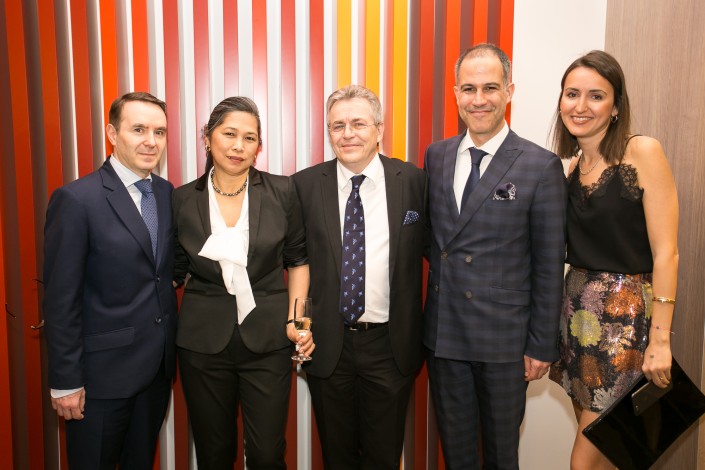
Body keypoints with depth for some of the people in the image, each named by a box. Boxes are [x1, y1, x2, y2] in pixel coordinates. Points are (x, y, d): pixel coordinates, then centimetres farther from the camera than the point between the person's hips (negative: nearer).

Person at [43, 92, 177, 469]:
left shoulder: (168, 193, 2)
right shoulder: (76, 199, -16)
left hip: (159, 365, 5)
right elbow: (60, 298, -15)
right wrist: (65, 382, -12)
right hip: (104, 370, -5)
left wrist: (170, 347, 6)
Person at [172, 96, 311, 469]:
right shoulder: (182, 200, 0)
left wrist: (296, 319, -3)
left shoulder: (282, 192, -3)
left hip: (267, 340, -1)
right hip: (203, 341, 1)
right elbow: (176, 271, 10)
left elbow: (297, 259, 6)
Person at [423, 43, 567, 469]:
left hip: (504, 337, -3)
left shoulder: (541, 166, -10)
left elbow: (549, 265, -8)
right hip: (442, 333, 4)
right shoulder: (436, 155, 4)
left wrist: (542, 345, -6)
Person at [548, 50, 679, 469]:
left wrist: (660, 339, -14)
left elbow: (666, 252, -13)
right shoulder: (571, 166, 7)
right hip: (578, 308, 5)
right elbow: (571, 249, 10)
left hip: (627, 312, -5)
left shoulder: (643, 152, -10)